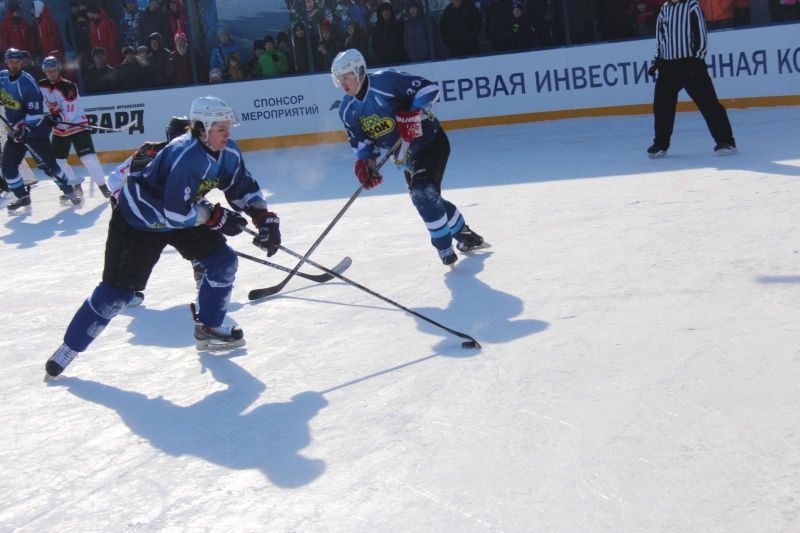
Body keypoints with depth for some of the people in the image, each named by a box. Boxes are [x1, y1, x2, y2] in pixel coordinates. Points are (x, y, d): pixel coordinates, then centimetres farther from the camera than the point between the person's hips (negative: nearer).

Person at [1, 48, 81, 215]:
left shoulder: (28, 82, -18)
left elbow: (36, 113, -21)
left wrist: (23, 127, -30)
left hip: (35, 130, -7)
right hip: (15, 131, 7)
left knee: (47, 164, -7)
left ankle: (69, 191, 8)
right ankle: (23, 199, 10)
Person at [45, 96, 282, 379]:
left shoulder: (228, 153, -10)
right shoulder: (185, 155, -35)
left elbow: (244, 188, 3)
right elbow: (177, 212, -35)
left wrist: (265, 218, -10)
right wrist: (217, 217, -26)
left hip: (182, 215, 8)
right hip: (137, 220, -8)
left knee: (223, 261, -2)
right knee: (117, 291, -7)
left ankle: (208, 328, 15)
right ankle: (70, 347, 10)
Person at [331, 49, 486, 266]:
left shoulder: (385, 81, -24)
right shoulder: (348, 110, -2)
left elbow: (428, 89, -23)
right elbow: (360, 141, 3)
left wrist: (413, 114, -32)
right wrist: (364, 162, -14)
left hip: (430, 141, -8)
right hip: (405, 154, 8)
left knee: (424, 192, -23)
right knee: (425, 198, 13)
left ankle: (444, 244, -6)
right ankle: (463, 233, 35)